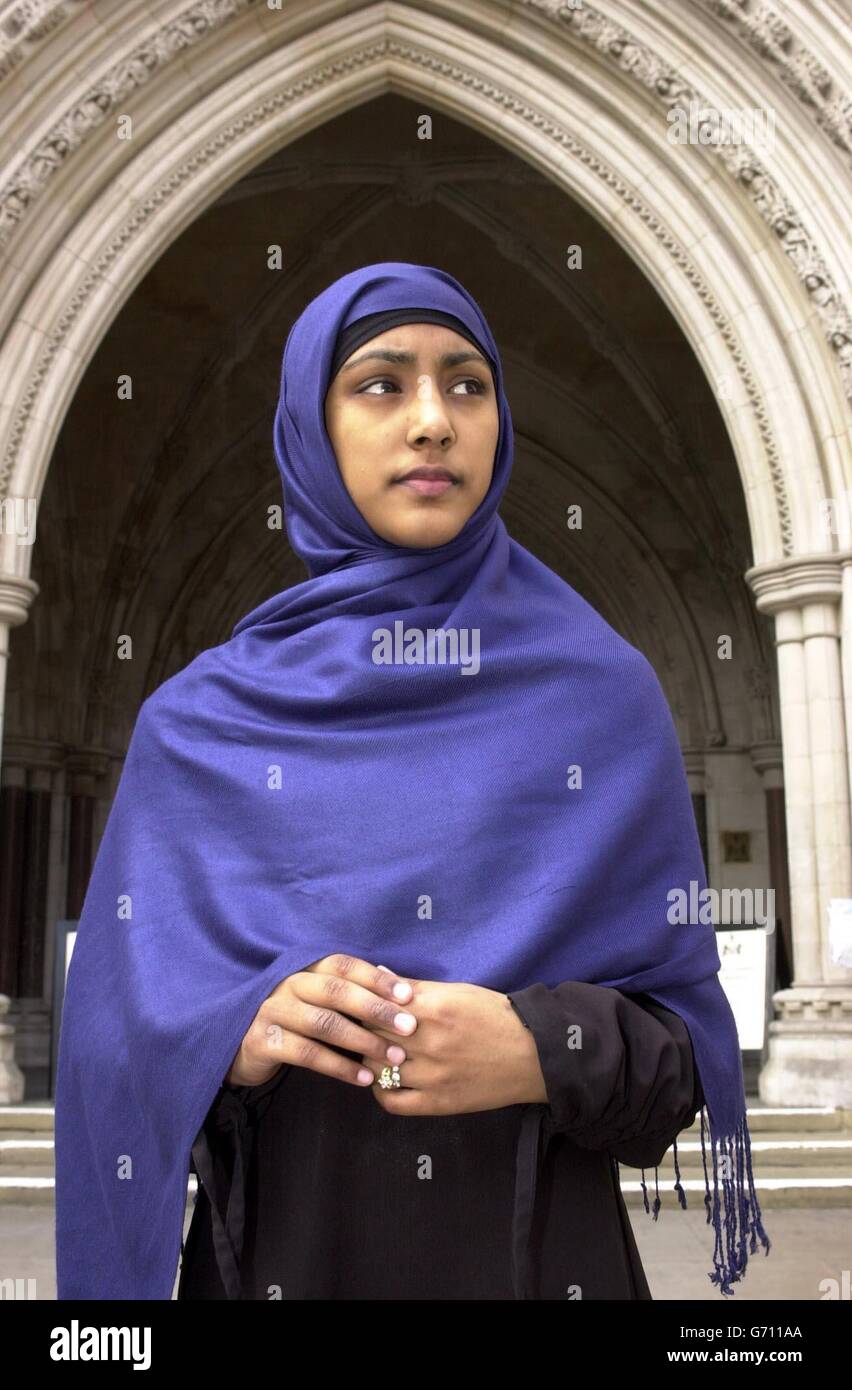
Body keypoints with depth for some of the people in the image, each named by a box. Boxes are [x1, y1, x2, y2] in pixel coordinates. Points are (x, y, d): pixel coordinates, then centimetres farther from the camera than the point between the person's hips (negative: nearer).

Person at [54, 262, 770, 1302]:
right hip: (275, 1250, 1)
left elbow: (684, 1029, -1)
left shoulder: (603, 696, -3)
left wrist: (549, 1051, -21)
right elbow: (124, 1021, 0)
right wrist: (232, 1034, -20)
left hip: (545, 1247, 0)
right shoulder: (201, 722, -1)